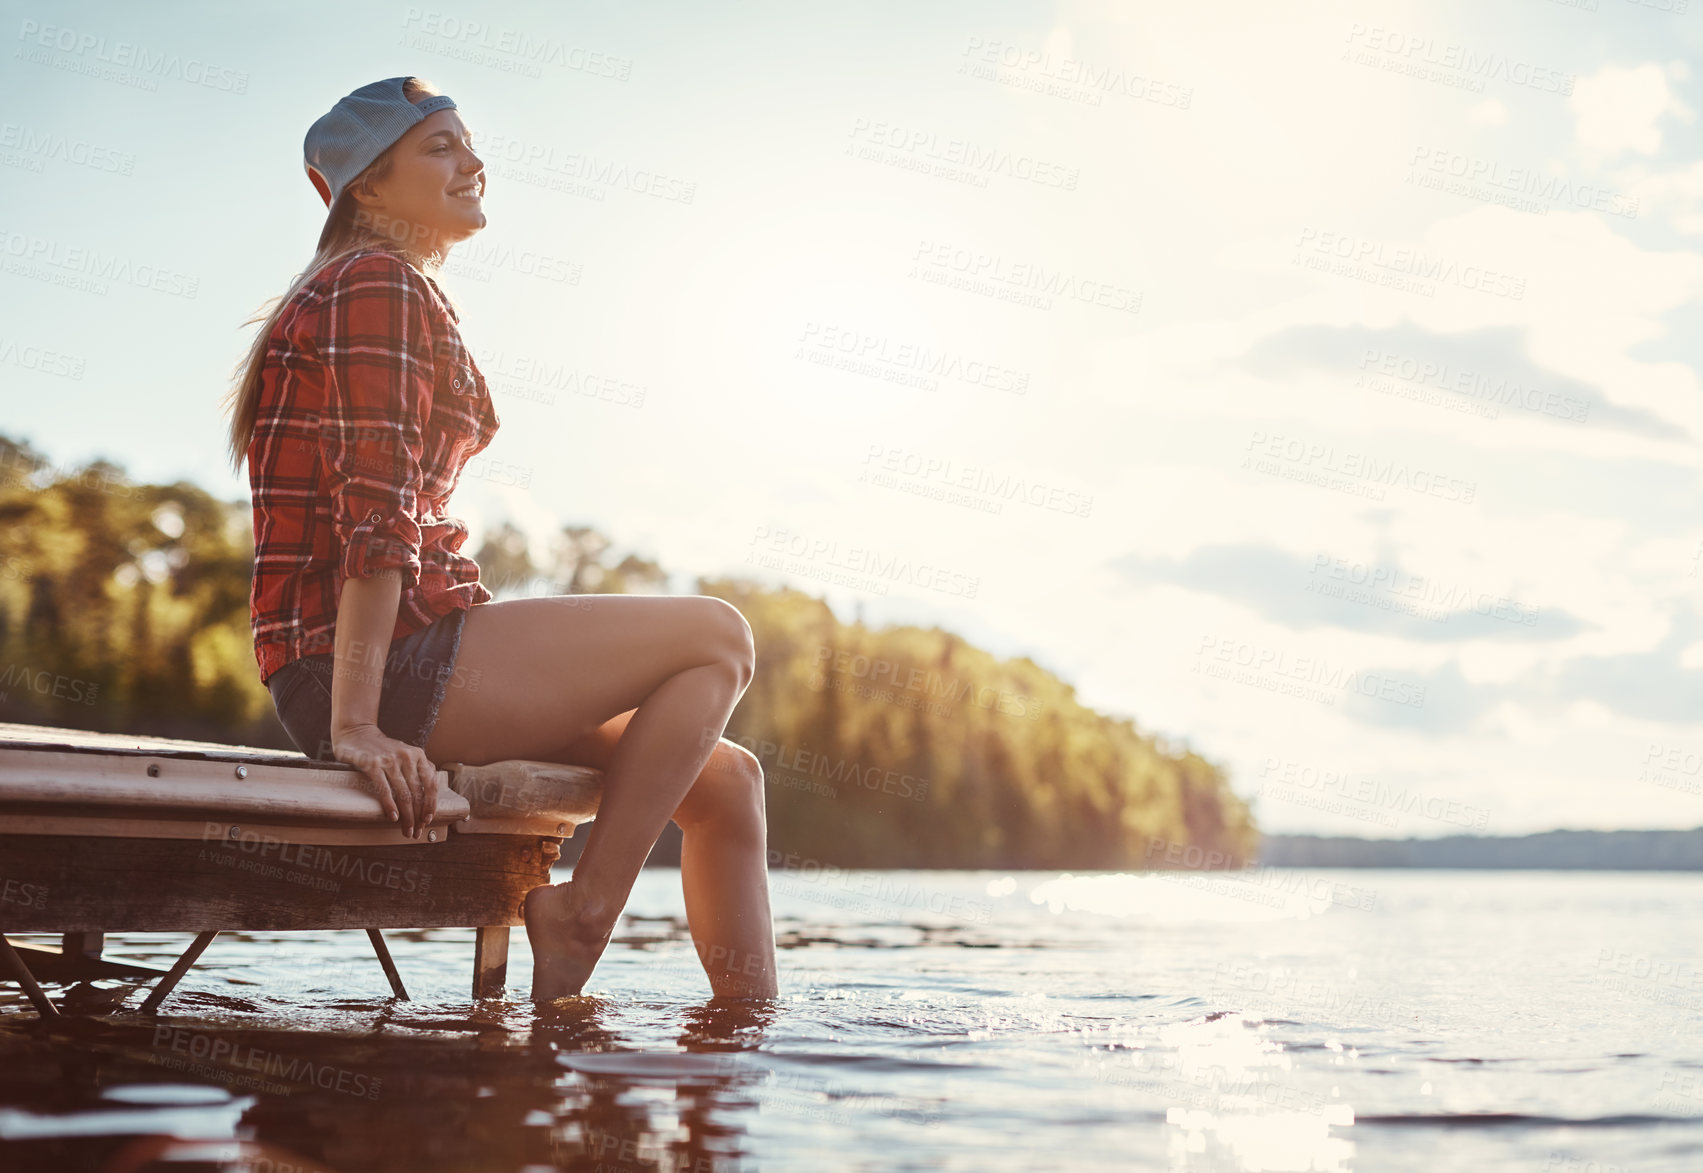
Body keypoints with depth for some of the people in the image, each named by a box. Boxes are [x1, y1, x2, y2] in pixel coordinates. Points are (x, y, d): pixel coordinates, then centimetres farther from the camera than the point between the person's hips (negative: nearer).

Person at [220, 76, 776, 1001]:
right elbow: (374, 511, -18)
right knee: (717, 637, -8)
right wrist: (354, 725, -23)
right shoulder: (382, 287, -8)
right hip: (387, 662, -10)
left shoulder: (396, 289, 25)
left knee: (726, 779, 7)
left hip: (399, 652, 10)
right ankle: (579, 915, -8)